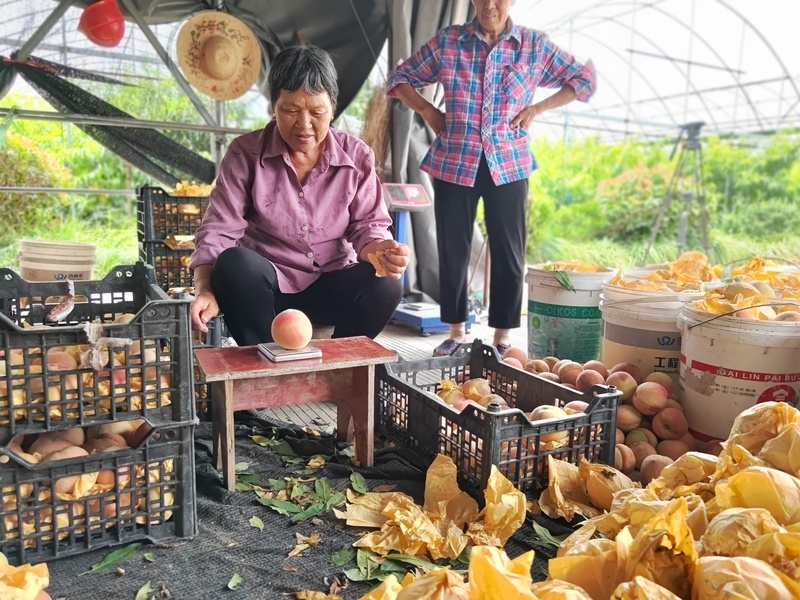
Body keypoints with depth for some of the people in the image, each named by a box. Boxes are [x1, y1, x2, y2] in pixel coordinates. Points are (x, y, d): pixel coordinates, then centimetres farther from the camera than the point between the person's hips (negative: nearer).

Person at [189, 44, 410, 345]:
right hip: (265, 283, -1)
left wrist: (379, 249, -26)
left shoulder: (357, 157, -1)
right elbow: (218, 229, -9)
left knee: (385, 286, -28)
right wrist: (205, 290, -27)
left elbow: (367, 224, 0)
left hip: (330, 284, 1)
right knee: (233, 264, -34)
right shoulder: (245, 153, -6)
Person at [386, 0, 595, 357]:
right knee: (452, 250, 4)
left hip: (508, 165, 0)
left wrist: (536, 108, 1)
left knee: (508, 253, 2)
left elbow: (584, 79, 12)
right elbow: (399, 79, 13)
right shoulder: (447, 41, 4)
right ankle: (457, 333, 20)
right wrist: (427, 111, -1)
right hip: (453, 164, 0)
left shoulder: (534, 45, 4)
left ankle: (503, 338, 15)